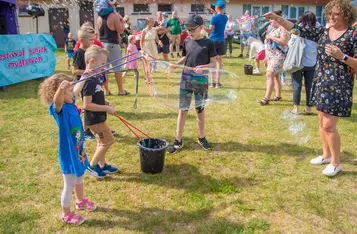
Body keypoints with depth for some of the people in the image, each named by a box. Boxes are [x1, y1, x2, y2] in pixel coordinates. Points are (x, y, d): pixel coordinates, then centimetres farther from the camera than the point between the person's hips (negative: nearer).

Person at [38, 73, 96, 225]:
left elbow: (77, 89, 17)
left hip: (78, 150, 8)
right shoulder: (59, 109, -25)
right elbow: (57, 101, -50)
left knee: (79, 179, 28)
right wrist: (61, 88, -68)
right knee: (69, 185, 9)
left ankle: (81, 201, 52)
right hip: (68, 153, -8)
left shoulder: (70, 103, -2)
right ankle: (66, 214, 29)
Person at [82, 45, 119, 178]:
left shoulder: (94, 77, 6)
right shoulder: (89, 81, -25)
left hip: (97, 117, 10)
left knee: (102, 141, 20)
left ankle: (102, 165, 35)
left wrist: (106, 103, 3)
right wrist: (106, 108, -21)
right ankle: (92, 166, 13)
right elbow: (87, 105, -27)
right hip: (94, 118, -10)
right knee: (108, 140, 0)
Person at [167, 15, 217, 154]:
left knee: (200, 109, 11)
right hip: (186, 79, 2)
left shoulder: (208, 43, -8)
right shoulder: (186, 42, 2)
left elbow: (213, 63, -5)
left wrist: (202, 67, -23)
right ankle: (178, 140, 12)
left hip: (201, 81, -2)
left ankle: (201, 137, 29)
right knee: (183, 109, 4)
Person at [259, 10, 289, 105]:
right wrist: (266, 56, 20)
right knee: (275, 75, 13)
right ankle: (278, 96, 22)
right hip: (271, 55, 10)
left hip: (278, 56, -10)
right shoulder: (273, 29, 17)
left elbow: (284, 42, -23)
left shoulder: (283, 28, -11)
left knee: (270, 75, -16)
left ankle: (266, 98, -18)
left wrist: (271, 37, -18)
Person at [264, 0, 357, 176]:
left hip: (339, 87, -6)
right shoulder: (323, 32, 7)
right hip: (320, 84, 6)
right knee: (322, 122, 14)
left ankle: (336, 162, 13)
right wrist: (277, 18, -4)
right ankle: (326, 155, 32)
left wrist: (341, 56, -25)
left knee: (328, 125, -5)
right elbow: (299, 30, 5)